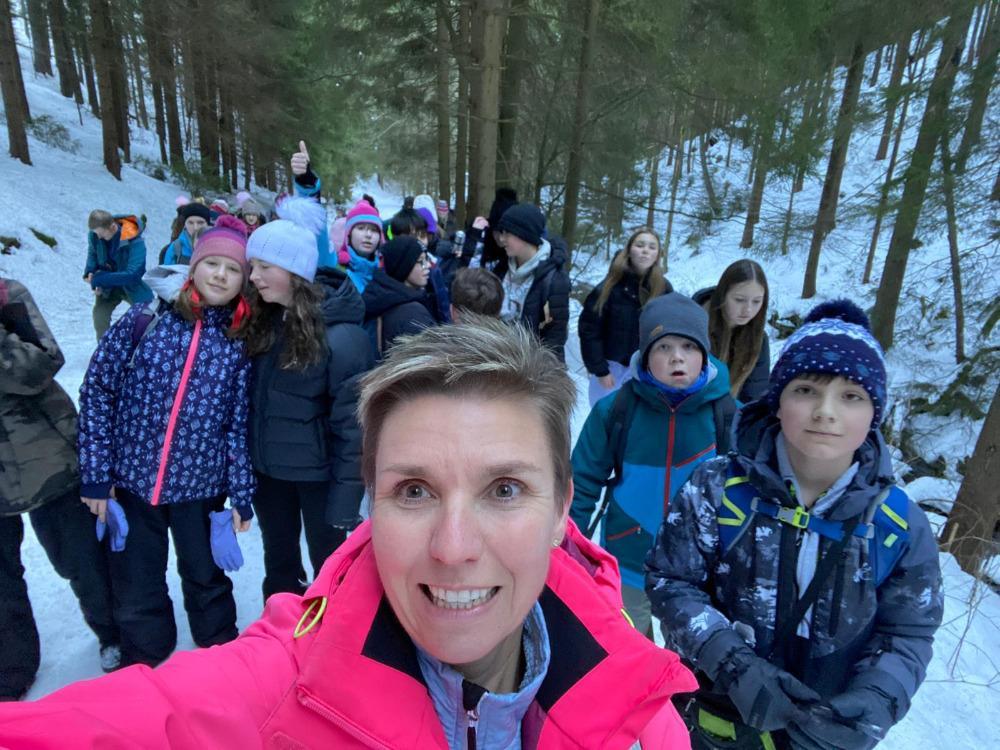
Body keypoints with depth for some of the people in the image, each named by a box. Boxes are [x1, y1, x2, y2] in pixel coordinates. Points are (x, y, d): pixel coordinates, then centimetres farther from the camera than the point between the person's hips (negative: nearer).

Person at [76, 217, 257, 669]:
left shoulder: (238, 345, -5)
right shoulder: (144, 321, -7)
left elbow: (239, 424, -3)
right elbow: (97, 391, -4)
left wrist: (241, 495, -1)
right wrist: (95, 474, -6)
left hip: (200, 487, 0)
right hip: (132, 482, 0)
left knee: (205, 579, 19)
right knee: (137, 592, 15)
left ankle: (222, 657, 43)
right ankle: (143, 663, 42)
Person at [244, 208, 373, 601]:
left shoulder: (340, 334, -21)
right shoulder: (263, 321, -1)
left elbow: (351, 420, -20)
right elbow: (251, 395, 8)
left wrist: (346, 494, -19)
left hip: (317, 471, -6)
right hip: (266, 465, 7)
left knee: (328, 565, 14)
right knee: (279, 564, 24)